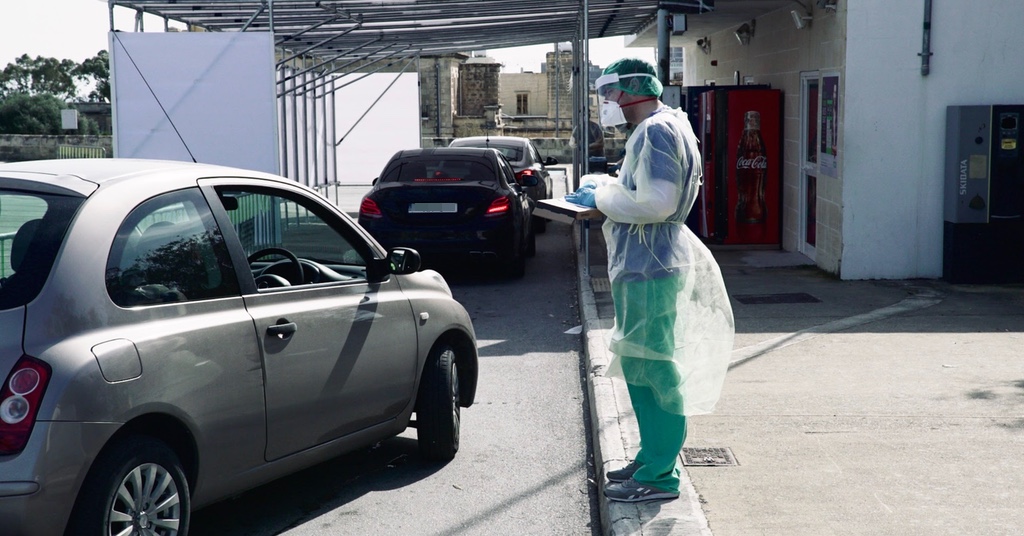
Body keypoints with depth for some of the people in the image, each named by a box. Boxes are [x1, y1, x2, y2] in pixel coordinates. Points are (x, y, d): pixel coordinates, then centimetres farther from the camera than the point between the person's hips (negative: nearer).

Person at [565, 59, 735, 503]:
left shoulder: (657, 131, -15)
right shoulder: (651, 130, 18)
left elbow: (656, 202, -24)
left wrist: (603, 201, -11)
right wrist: (604, 191, 8)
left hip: (650, 266, -11)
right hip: (641, 263, 11)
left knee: (654, 368, -6)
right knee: (639, 367, 17)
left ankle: (660, 476, 0)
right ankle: (652, 457, 28)